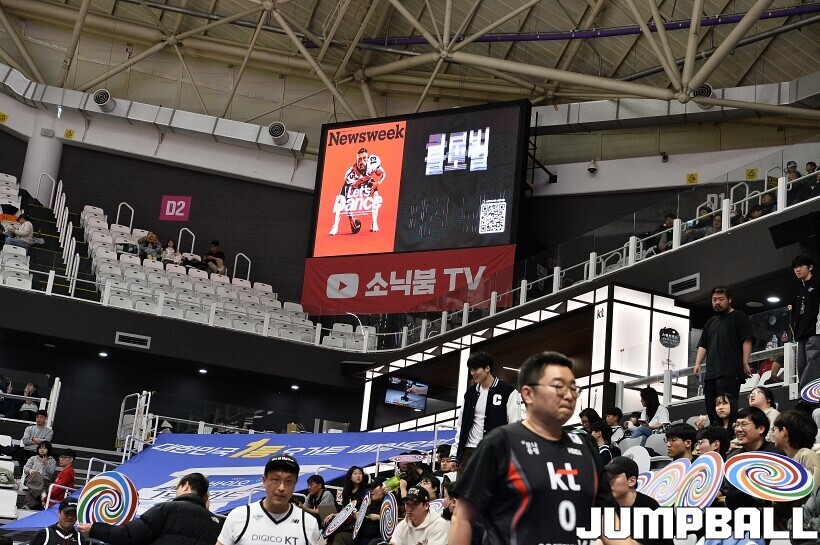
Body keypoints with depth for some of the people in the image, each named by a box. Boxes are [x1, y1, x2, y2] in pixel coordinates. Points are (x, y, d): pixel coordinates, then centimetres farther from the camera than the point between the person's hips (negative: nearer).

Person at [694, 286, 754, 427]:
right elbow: (703, 346, 23)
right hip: (711, 373, 7)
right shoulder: (710, 322, 26)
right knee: (711, 412, 2)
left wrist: (745, 364, -12)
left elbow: (747, 341, -3)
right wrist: (698, 364, 8)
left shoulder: (739, 317, 6)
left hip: (730, 373, -7)